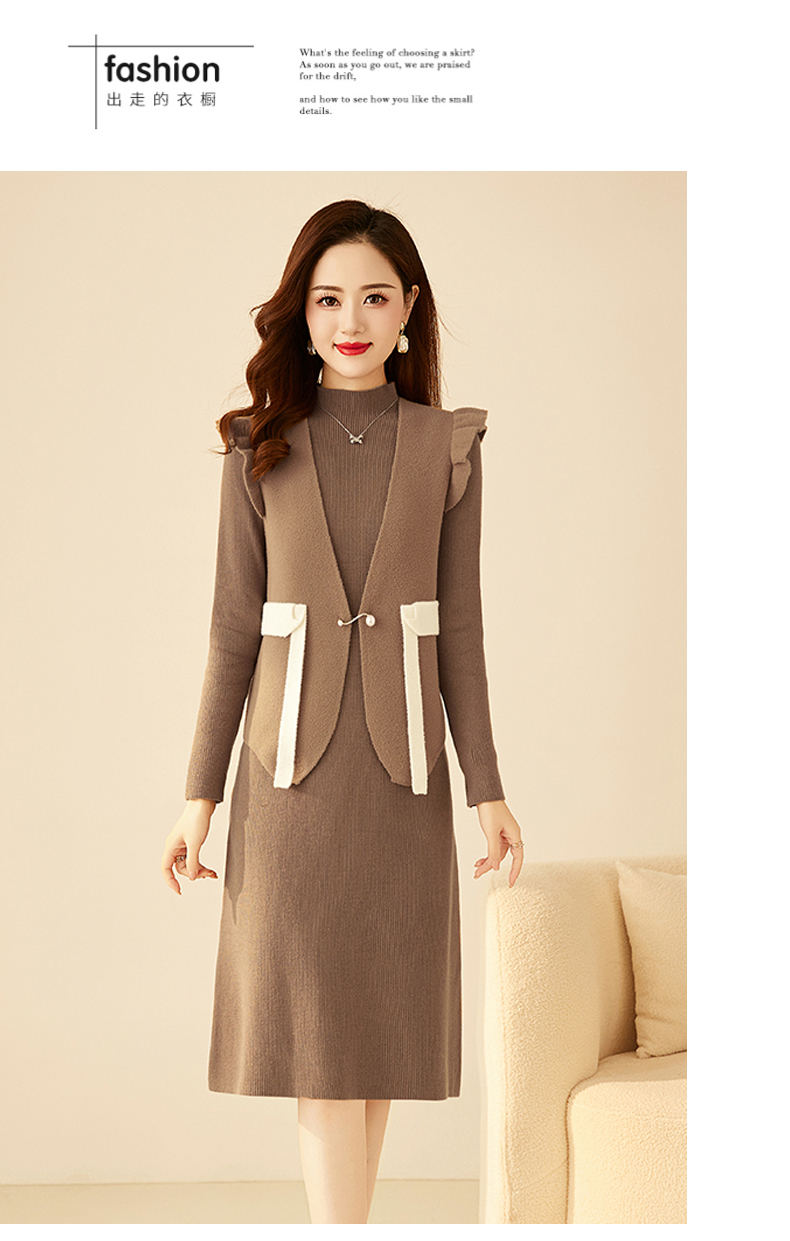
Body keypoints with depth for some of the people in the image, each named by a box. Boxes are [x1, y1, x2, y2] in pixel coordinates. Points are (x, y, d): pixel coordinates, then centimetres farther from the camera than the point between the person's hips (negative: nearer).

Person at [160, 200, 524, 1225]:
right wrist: (200, 793, 0)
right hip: (292, 768, -1)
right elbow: (234, 630, 3)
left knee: (378, 1027, 7)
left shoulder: (446, 448, 5)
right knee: (313, 1035, -4)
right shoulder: (261, 448, 3)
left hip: (402, 768, 1)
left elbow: (460, 628, 5)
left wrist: (487, 786, 2)